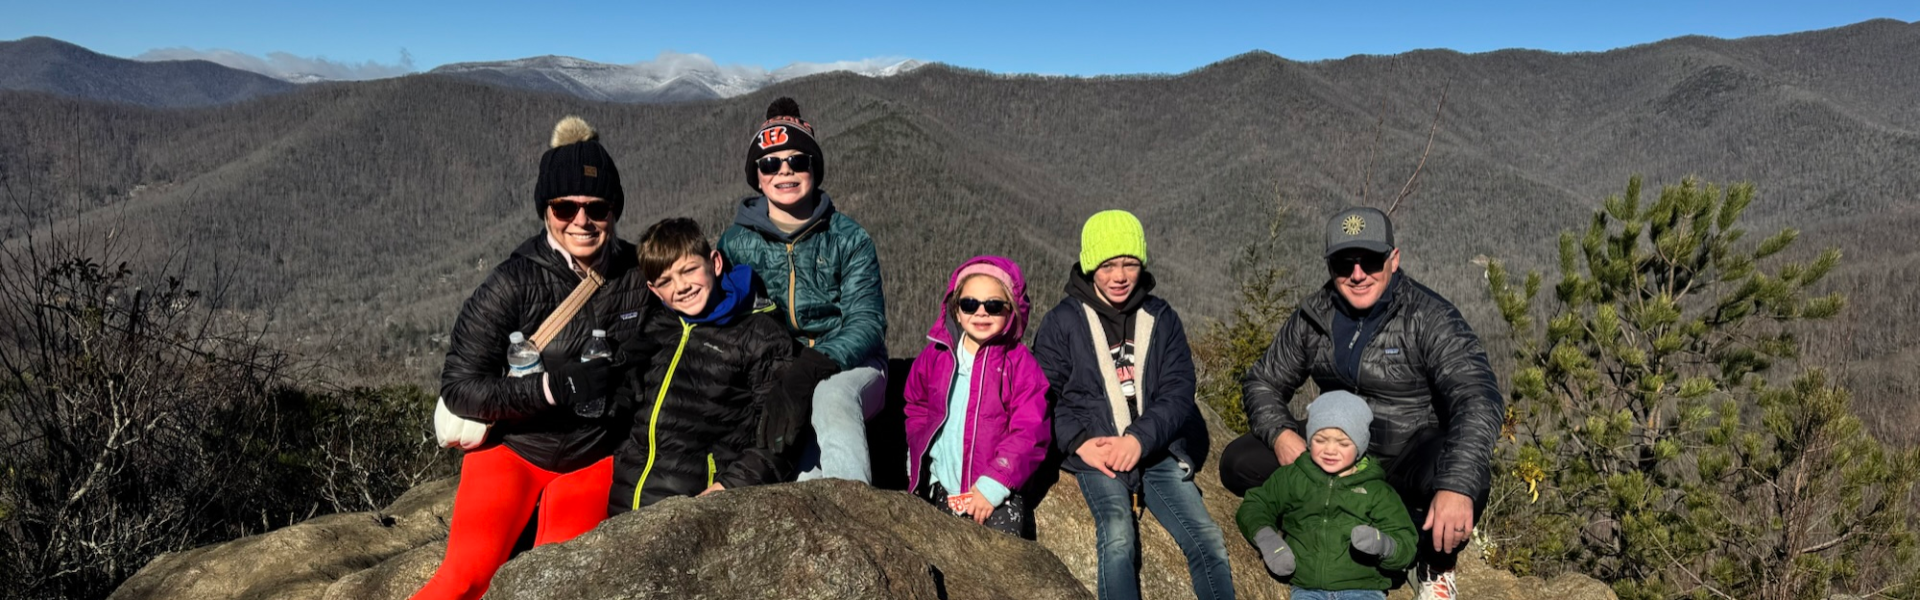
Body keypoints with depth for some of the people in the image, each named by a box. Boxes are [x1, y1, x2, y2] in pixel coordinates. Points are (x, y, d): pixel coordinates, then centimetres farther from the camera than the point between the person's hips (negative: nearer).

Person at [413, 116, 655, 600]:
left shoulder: (640, 275, -7)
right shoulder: (514, 283, -15)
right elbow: (459, 387, -15)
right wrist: (554, 387, -24)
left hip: (594, 457, 2)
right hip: (512, 447, -2)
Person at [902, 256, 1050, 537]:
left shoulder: (1020, 362, -3)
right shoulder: (934, 356, 8)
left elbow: (1029, 433, -8)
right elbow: (916, 409, 21)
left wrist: (992, 485, -14)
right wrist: (919, 456, 4)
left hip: (996, 491, -3)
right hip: (938, 488, 3)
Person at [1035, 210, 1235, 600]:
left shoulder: (1162, 319, 11)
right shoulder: (1064, 321, 5)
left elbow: (1179, 392, 3)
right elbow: (1041, 394, 3)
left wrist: (1140, 439, -15)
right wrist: (1079, 442, -14)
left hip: (1158, 452, 3)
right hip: (1096, 454, -3)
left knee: (1207, 538, -15)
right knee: (1117, 537, -28)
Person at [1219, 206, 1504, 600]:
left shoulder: (1428, 317, -18)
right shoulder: (1314, 317, -4)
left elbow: (1478, 399, -30)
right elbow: (1262, 383, 5)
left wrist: (1457, 487, -45)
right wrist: (1280, 433, -19)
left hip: (1409, 462, -4)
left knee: (1466, 474, -37)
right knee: (1238, 463, -13)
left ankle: (1435, 567, -4)